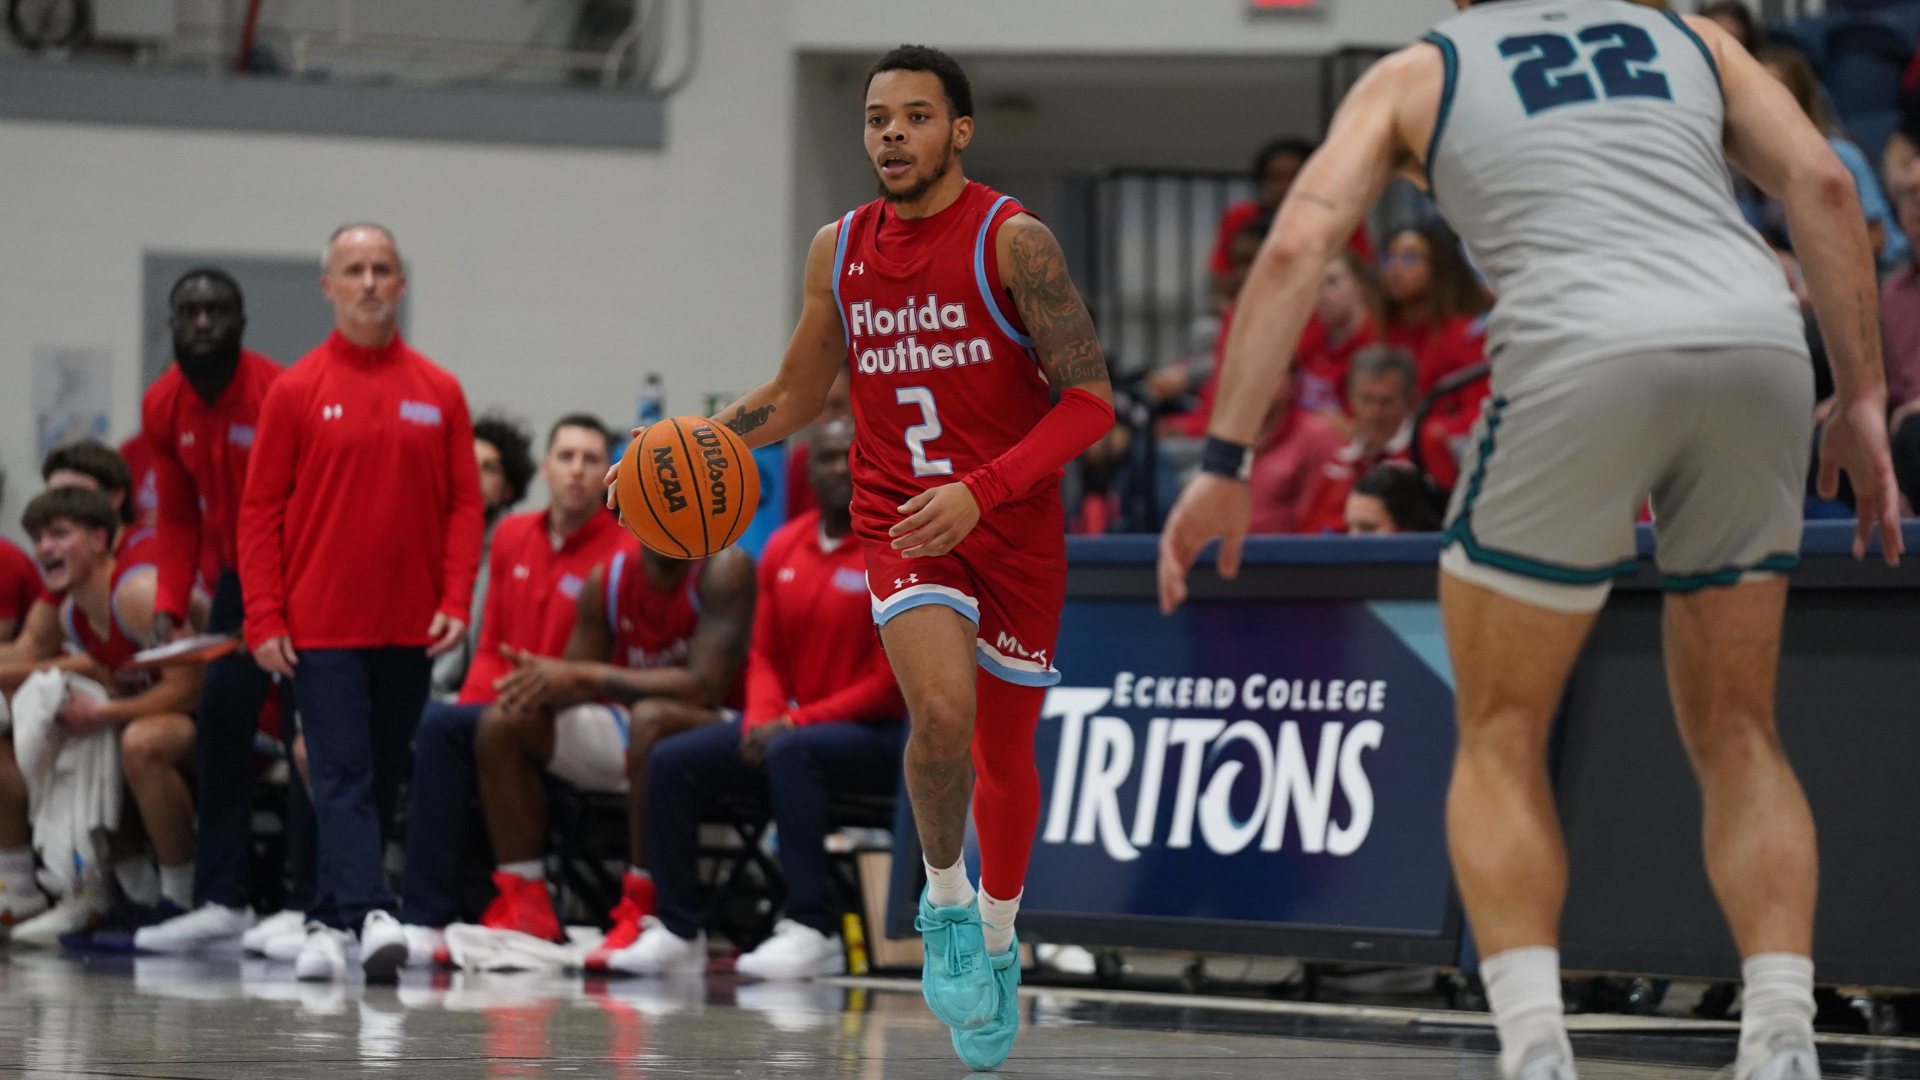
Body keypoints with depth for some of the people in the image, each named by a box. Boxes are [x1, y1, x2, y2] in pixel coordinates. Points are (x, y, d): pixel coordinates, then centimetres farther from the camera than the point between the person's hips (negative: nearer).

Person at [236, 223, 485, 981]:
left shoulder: (439, 393, 7)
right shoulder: (296, 391, 1)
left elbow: (464, 502, 7)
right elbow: (262, 511, 0)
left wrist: (456, 600, -5)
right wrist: (264, 618, -7)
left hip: (409, 629, 3)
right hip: (322, 626, -3)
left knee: (382, 781, 9)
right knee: (343, 778, -11)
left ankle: (330, 922, 20)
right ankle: (369, 916, -20)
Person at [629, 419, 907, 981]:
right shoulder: (785, 548, 9)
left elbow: (893, 681, -15)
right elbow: (766, 655, 13)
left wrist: (797, 721, -17)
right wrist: (762, 719, -9)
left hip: (881, 736, -7)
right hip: (792, 722, 7)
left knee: (792, 752, -37)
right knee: (672, 760, -9)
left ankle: (813, 931, -37)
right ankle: (677, 926, -5)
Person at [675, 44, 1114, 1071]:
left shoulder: (1011, 240, -12)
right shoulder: (839, 249, 3)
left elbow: (1090, 399, -15)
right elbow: (798, 392, 17)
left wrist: (980, 492, -26)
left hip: (1013, 527, -1)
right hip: (901, 524, 1)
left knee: (1006, 754, 11)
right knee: (943, 709, -26)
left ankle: (996, 943, 35)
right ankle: (945, 899, -2)